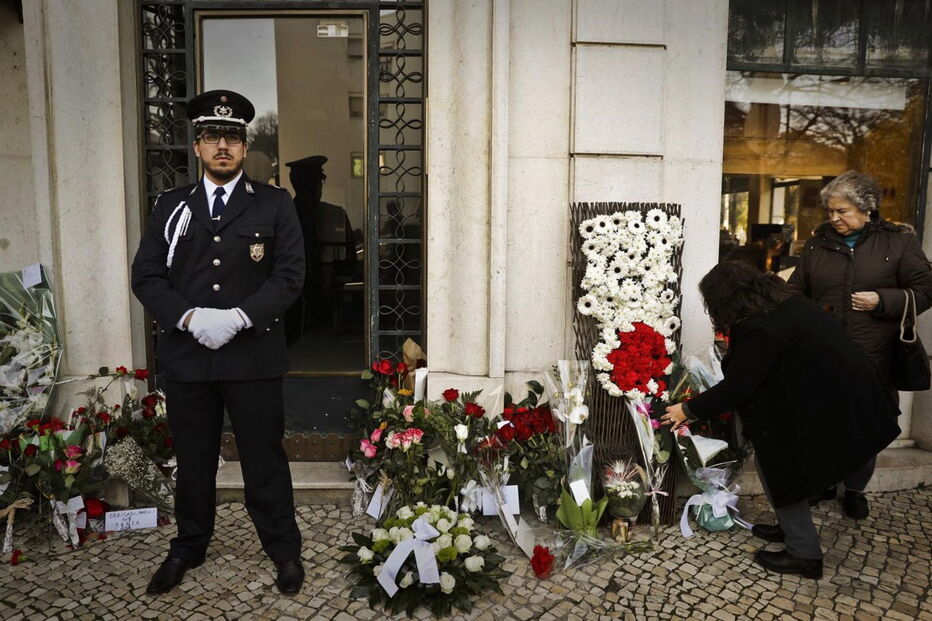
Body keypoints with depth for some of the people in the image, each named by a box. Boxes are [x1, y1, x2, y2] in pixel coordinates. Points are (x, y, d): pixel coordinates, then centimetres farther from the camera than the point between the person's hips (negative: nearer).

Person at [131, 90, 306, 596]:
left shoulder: (274, 205, 2)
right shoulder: (170, 207, 10)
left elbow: (289, 275, -5)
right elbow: (147, 275, 4)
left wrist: (239, 317, -17)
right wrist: (190, 317, -13)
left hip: (253, 357, -2)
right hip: (185, 356, 3)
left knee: (264, 458, 7)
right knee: (193, 459, 16)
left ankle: (283, 549, 25)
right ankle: (188, 548, 36)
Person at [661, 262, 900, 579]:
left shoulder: (758, 330, -25)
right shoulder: (787, 303, 5)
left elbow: (736, 388, -21)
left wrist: (689, 410, -8)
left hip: (827, 409, -9)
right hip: (844, 394, 9)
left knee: (773, 463, 3)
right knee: (785, 462, 19)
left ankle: (804, 553, 13)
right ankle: (792, 527, 33)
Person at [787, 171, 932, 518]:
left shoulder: (899, 242, -1)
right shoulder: (819, 243, 4)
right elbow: (796, 290, 11)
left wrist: (881, 300, -15)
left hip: (872, 359, -1)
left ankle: (855, 488, 31)